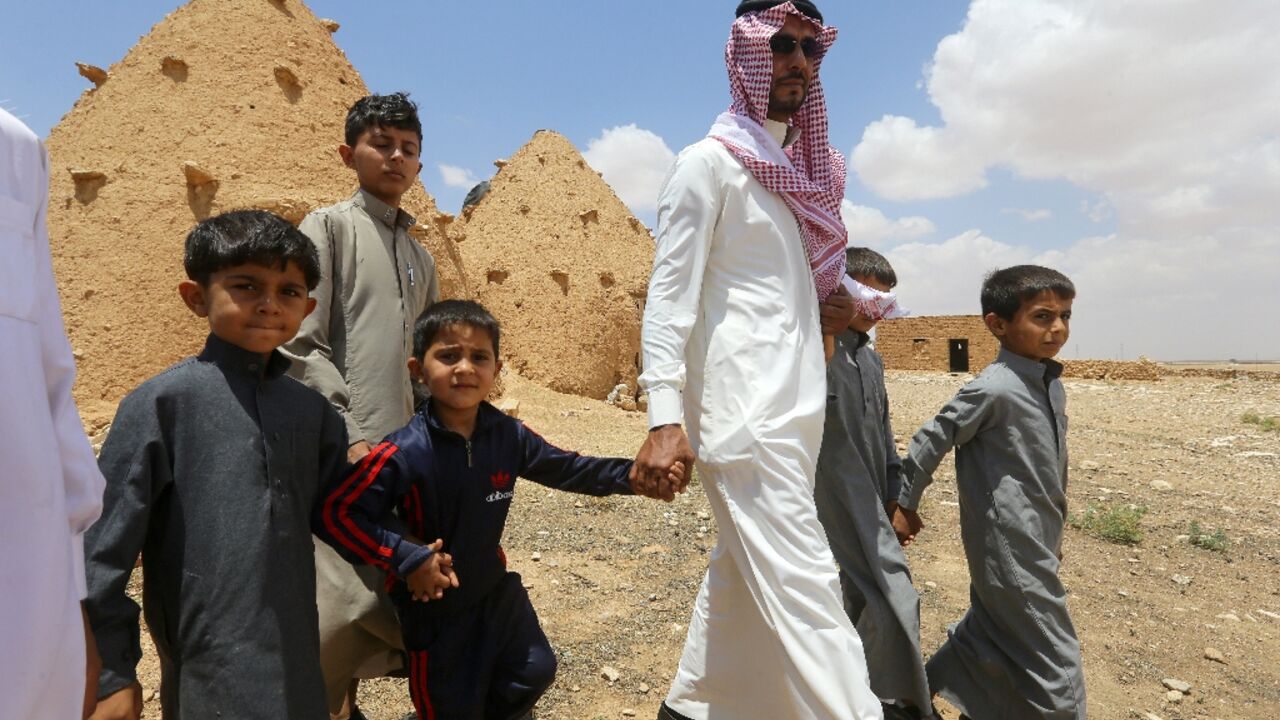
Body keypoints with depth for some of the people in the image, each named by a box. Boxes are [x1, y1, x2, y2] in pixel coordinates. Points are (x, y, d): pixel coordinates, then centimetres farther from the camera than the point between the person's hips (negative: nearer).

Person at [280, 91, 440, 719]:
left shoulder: (421, 257, 19)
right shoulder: (327, 226, 0)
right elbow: (300, 345, -9)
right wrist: (351, 434, -15)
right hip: (344, 450, -6)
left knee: (392, 591, 11)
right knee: (341, 598, -9)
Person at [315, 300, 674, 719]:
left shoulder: (508, 436, -12)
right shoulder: (404, 453, -26)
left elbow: (565, 469, -2)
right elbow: (335, 514, -24)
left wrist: (634, 475, -12)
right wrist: (406, 558, -28)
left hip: (496, 590, 5)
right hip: (434, 607, -4)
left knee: (535, 673, 22)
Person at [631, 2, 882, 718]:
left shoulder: (804, 165, 17)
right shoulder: (709, 162, -5)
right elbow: (670, 295, -13)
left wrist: (838, 304, 6)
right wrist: (665, 418, -22)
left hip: (796, 400, 8)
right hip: (743, 403, -8)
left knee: (744, 570, 16)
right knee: (804, 579, -8)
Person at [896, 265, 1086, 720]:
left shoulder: (1051, 384, 7)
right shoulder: (994, 389, -20)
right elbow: (932, 439, -14)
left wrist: (1053, 536, 21)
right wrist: (905, 503, -6)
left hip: (1038, 541, 9)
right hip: (1009, 546, -9)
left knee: (990, 635, 21)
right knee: (1054, 666, 1)